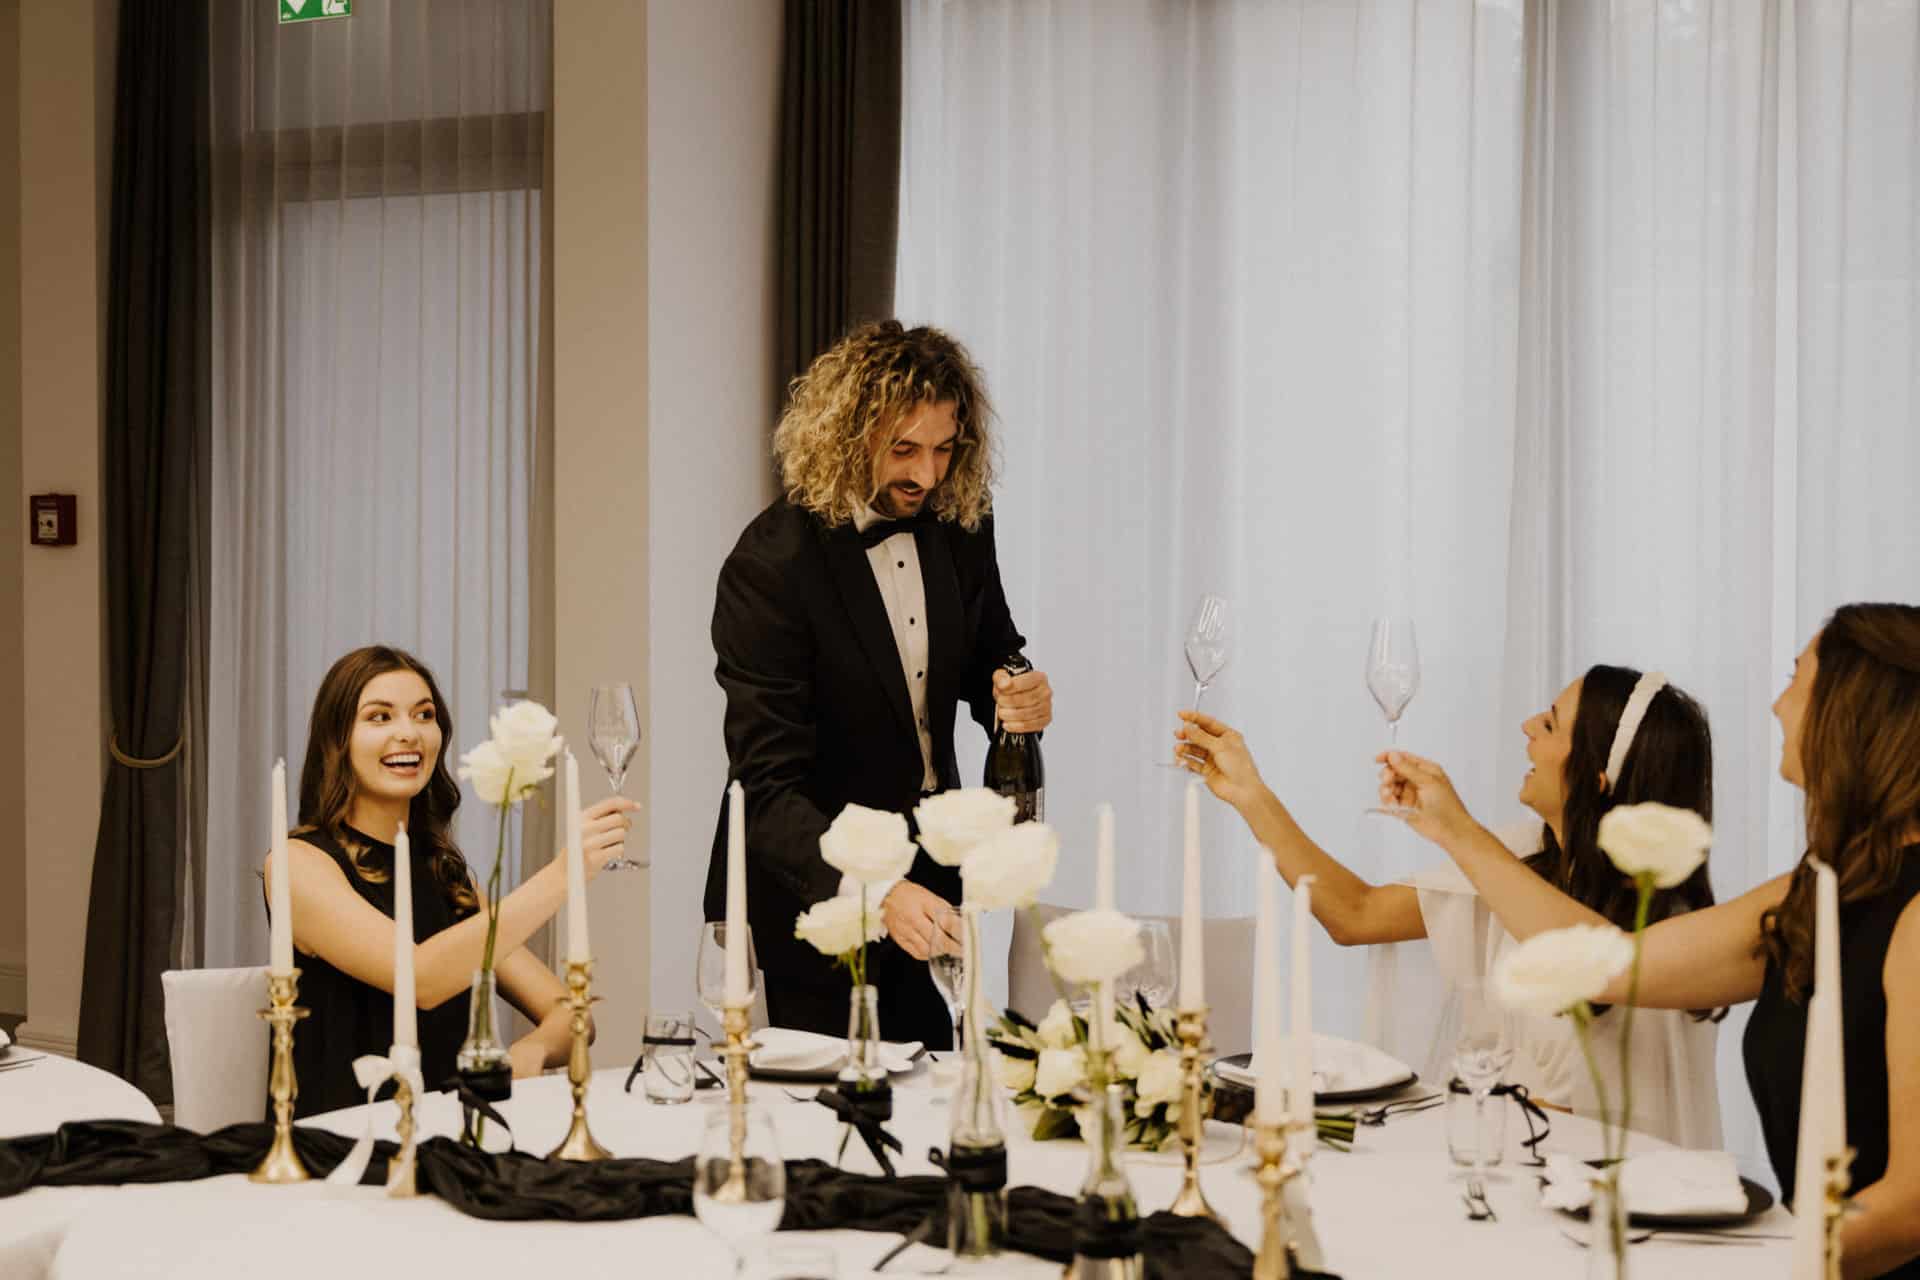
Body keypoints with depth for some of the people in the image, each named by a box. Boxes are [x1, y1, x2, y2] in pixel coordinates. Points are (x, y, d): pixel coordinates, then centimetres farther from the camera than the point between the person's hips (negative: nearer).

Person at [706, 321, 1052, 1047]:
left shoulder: (958, 525, -4)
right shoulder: (772, 564, -22)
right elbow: (767, 785, -26)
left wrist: (1016, 695, -12)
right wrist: (876, 892, -41)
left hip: (930, 870, 6)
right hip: (816, 886, -5)